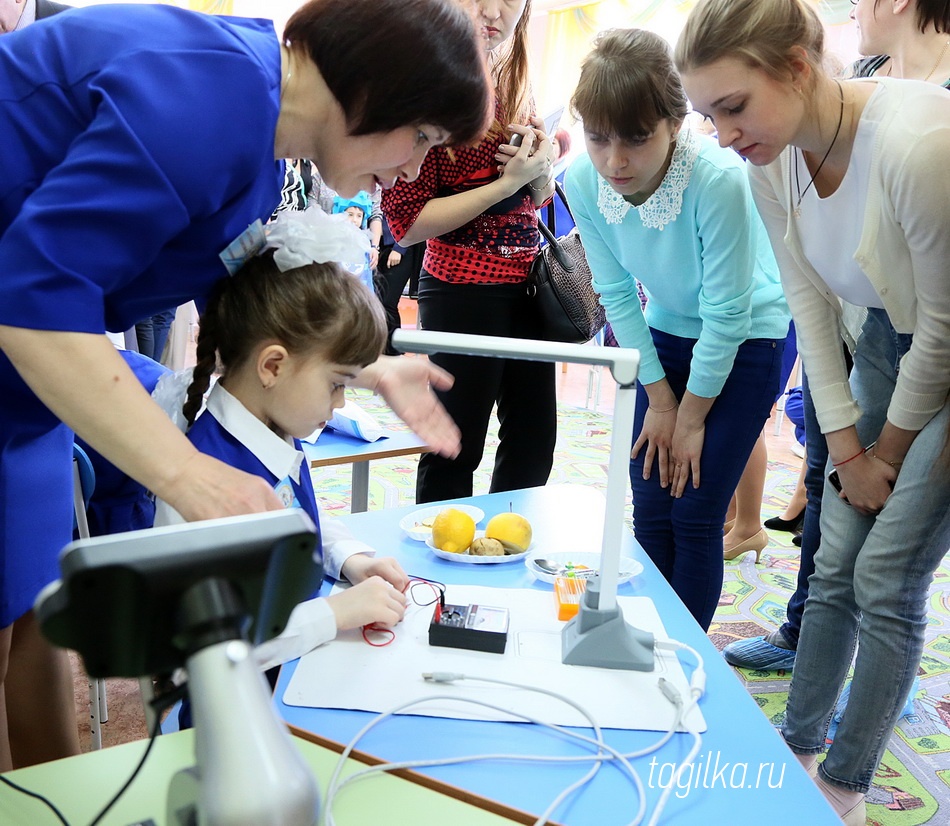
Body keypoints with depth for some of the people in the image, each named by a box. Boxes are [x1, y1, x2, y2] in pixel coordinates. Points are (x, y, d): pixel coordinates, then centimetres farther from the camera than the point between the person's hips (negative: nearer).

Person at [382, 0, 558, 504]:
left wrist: (542, 169, -2)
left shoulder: (516, 88, 12)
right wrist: (506, 183, -18)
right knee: (456, 449, 2)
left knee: (534, 443, 11)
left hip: (526, 283, 7)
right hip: (463, 288, -7)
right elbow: (407, 223, -14)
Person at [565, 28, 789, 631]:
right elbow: (618, 294, -7)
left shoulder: (720, 179, -33)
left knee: (695, 516, -5)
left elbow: (728, 314, -23)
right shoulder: (583, 181, -18)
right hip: (665, 334, 5)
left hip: (747, 339, -4)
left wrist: (692, 416, -13)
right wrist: (660, 400, -5)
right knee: (651, 511, 5)